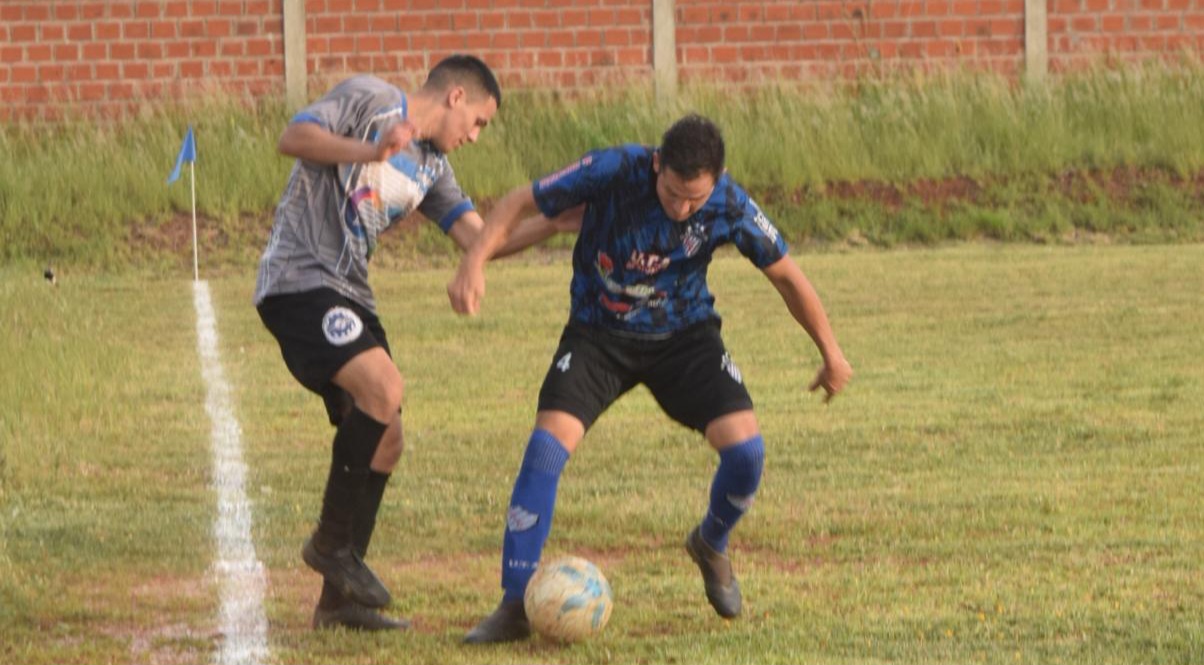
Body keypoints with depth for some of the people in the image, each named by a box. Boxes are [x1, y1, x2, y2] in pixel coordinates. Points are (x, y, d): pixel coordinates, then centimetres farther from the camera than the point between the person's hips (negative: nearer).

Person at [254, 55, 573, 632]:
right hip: (299, 278, -9)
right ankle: (332, 542, -13)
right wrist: (369, 152, -26)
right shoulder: (368, 99, -2)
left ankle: (338, 599, 12)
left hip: (349, 298, 9)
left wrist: (557, 222, 4)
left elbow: (478, 237, 12)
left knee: (384, 440, 5)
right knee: (382, 386, -27)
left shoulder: (431, 167, 20)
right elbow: (293, 137, -13)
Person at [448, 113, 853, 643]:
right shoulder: (614, 172, -25)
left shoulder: (729, 207, -20)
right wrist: (474, 263, -31)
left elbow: (786, 275, -3)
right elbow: (520, 204, -16)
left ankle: (711, 545, 18)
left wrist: (831, 354, 6)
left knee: (745, 449, -17)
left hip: (684, 335, 1)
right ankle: (515, 605, -15)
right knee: (547, 445, -22)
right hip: (598, 335, -1)